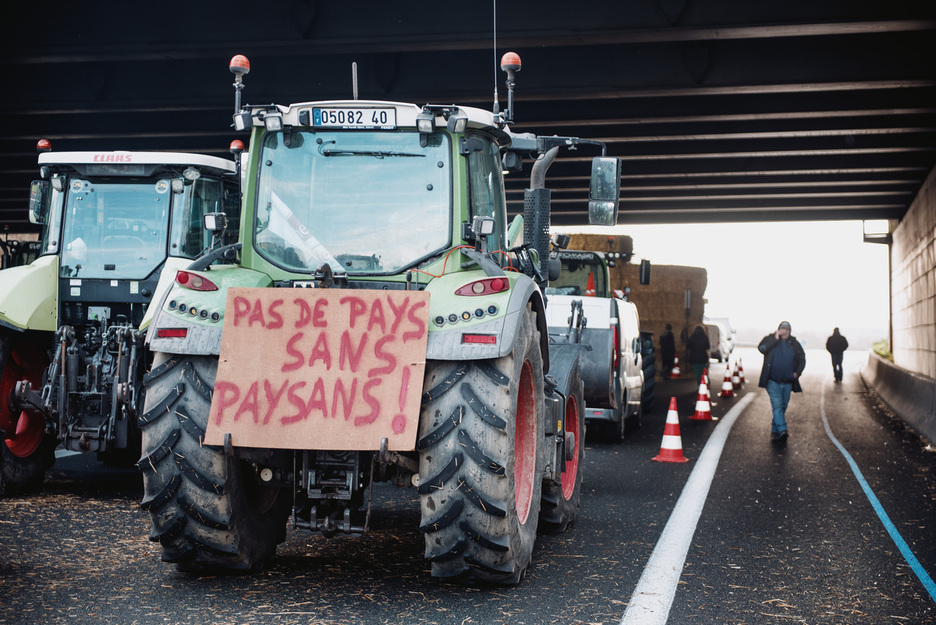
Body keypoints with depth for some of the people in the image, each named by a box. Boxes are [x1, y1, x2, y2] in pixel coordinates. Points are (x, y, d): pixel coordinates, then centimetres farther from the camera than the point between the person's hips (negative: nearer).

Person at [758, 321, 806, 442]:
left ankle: (775, 431, 20)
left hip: (787, 382, 4)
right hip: (773, 381, -4)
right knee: (777, 405, -15)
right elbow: (762, 348, -19)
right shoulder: (770, 339, 1)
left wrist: (797, 372, 1)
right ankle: (782, 430, -22)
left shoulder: (794, 344, 8)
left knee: (783, 407, 9)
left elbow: (802, 359, 16)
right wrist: (775, 339, -17)